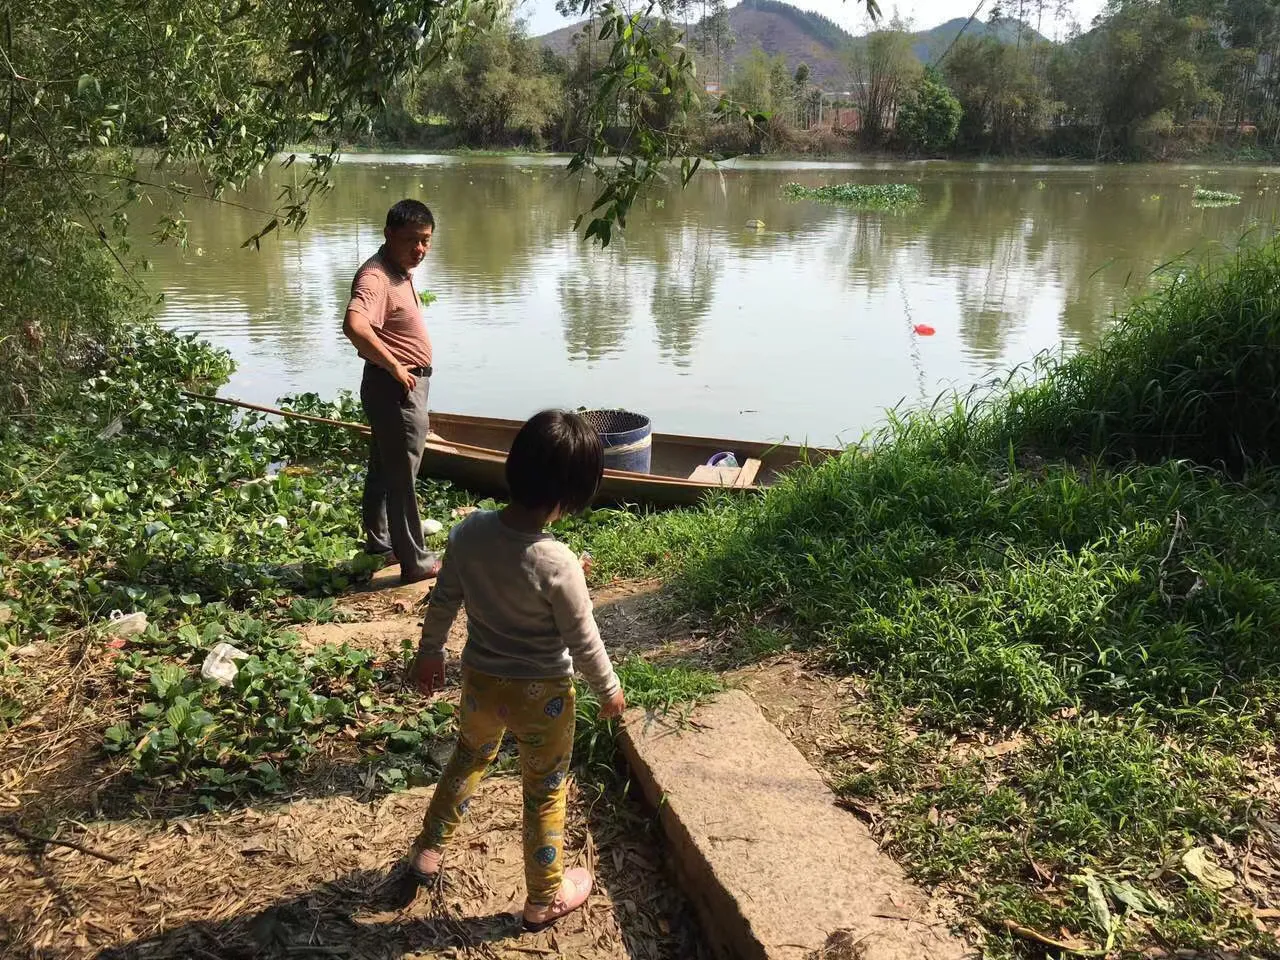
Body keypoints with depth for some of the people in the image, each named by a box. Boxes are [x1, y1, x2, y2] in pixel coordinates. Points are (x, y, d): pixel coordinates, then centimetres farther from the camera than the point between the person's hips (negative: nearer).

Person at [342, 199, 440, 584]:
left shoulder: (400, 271, 11)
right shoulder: (376, 276, -22)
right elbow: (354, 325, -40)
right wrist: (394, 366, -32)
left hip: (405, 383, 10)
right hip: (394, 387, -10)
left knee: (384, 468, 21)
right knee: (403, 475, -2)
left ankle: (379, 542, 36)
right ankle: (415, 561, 7)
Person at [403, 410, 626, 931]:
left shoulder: (468, 532, -16)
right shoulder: (556, 564, -30)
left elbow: (442, 604, -1)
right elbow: (583, 641, -18)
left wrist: (429, 653, 17)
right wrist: (609, 689, 0)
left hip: (479, 679, 5)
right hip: (540, 695, -4)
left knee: (467, 760, 32)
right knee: (545, 793, 18)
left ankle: (427, 851, 50)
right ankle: (545, 899, 37)